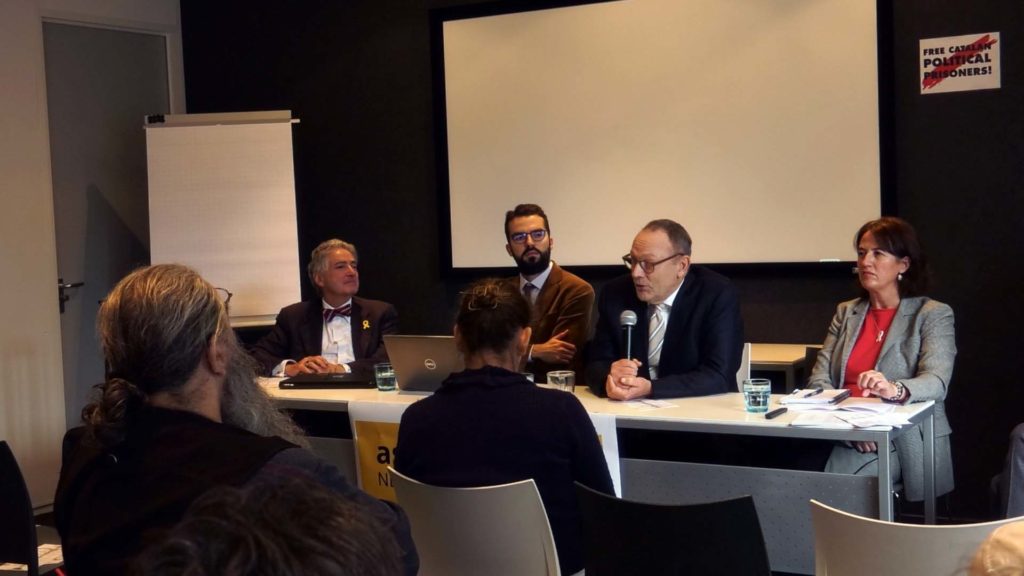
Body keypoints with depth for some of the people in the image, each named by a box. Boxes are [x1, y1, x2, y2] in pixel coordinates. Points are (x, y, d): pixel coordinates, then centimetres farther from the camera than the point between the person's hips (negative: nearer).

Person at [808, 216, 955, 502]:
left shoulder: (933, 314, 4)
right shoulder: (846, 312, 18)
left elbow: (936, 382, -12)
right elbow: (819, 379, 7)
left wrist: (894, 390, -36)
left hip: (905, 443, -3)